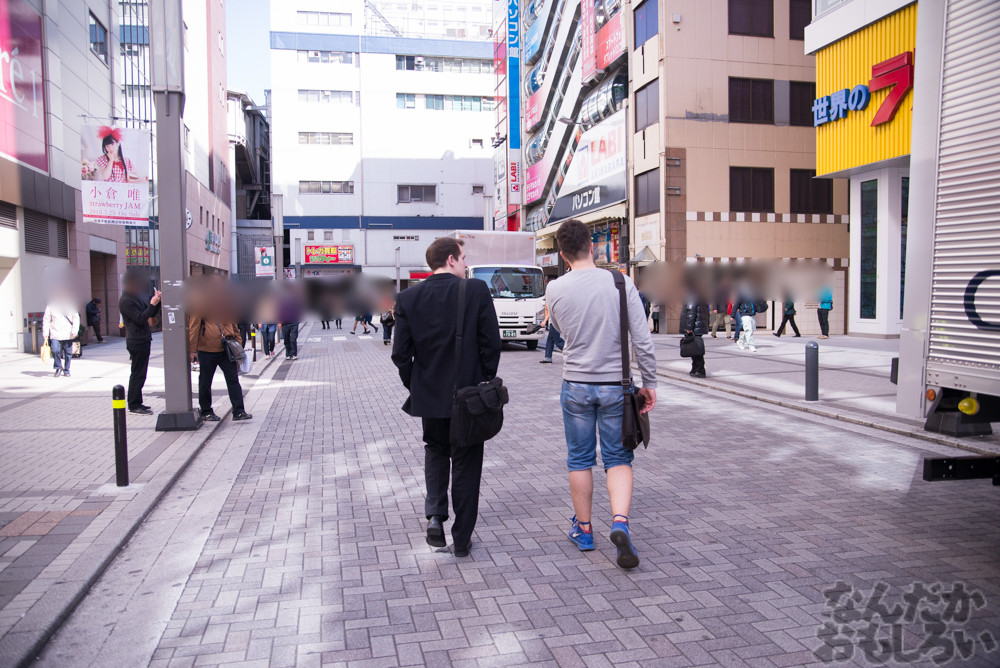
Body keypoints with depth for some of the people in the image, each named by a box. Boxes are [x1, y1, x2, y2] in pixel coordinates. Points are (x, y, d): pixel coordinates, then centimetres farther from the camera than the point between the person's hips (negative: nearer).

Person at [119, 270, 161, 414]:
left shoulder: (137, 297, 16)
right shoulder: (126, 301, -14)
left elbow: (152, 314, 17)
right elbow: (140, 319, -21)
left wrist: (157, 301, 2)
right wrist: (152, 304, -20)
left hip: (143, 340, 10)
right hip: (136, 341, -10)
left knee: (139, 373, 13)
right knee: (138, 373, -7)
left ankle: (137, 403, 20)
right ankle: (134, 405, -2)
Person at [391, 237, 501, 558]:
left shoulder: (408, 298, -3)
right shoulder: (477, 290, -10)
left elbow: (400, 354, -3)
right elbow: (491, 344, -10)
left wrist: (416, 387, 10)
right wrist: (486, 383, 3)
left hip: (429, 396, 2)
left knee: (435, 450, 25)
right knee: (466, 462, 11)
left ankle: (435, 515, 9)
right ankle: (462, 538, 17)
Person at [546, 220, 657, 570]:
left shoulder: (555, 290, -6)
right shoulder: (621, 283, -9)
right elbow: (643, 340, -9)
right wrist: (649, 382, 1)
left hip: (576, 383, 1)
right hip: (615, 384, 0)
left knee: (580, 460, 14)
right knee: (618, 459, 11)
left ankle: (583, 528, 25)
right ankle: (620, 522, -8)